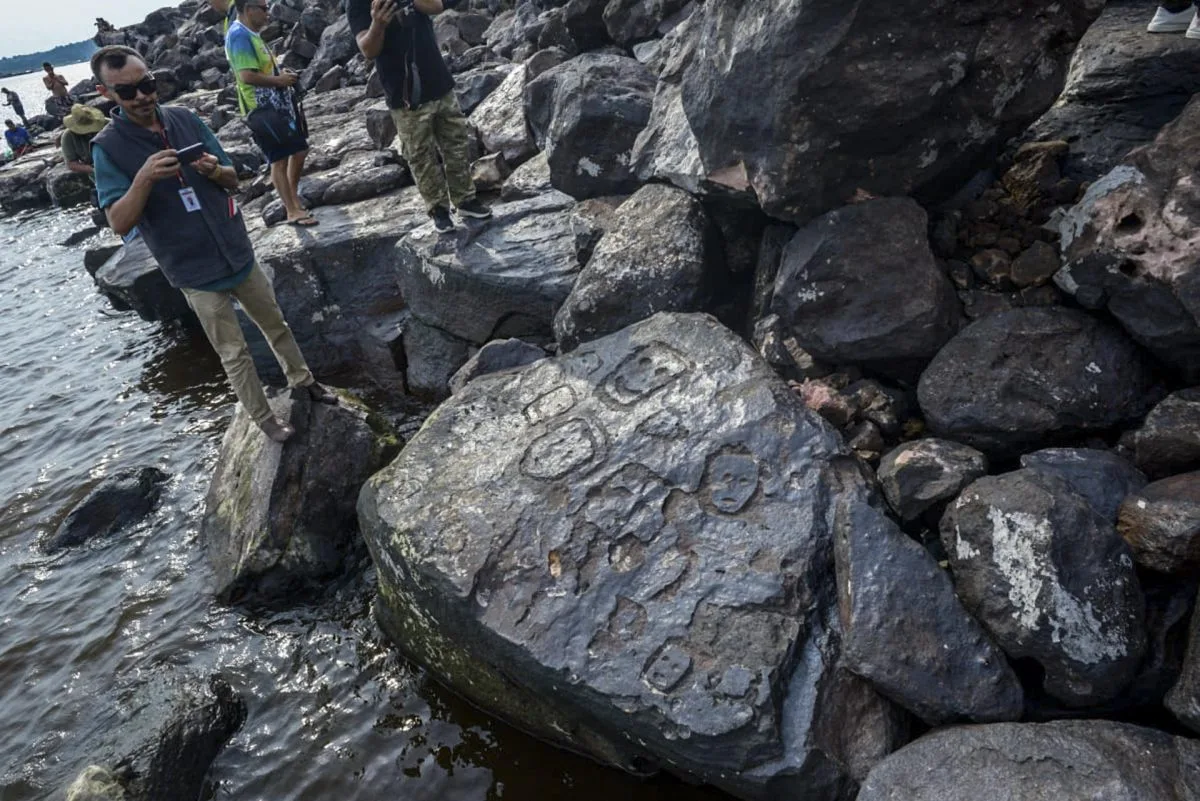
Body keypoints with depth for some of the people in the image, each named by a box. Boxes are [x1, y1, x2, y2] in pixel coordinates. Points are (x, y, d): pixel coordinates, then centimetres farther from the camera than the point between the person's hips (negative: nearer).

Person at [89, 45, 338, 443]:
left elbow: (233, 179, 4)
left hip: (239, 254, 4)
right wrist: (144, 178, -31)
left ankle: (303, 381, 39)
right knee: (234, 353, 7)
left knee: (276, 325, 19)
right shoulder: (108, 147, -11)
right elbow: (119, 223, -16)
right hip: (196, 272, -4)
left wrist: (215, 171, -19)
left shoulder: (186, 120, -1)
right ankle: (264, 419, 23)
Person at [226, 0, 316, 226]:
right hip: (262, 108, -10)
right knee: (279, 159, -7)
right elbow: (248, 76, -25)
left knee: (300, 148, 18)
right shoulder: (239, 35, -16)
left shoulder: (250, 34, 14)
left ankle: (294, 196, 34)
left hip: (276, 104, 10)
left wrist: (282, 76, 7)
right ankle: (293, 212, -3)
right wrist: (279, 80, -14)